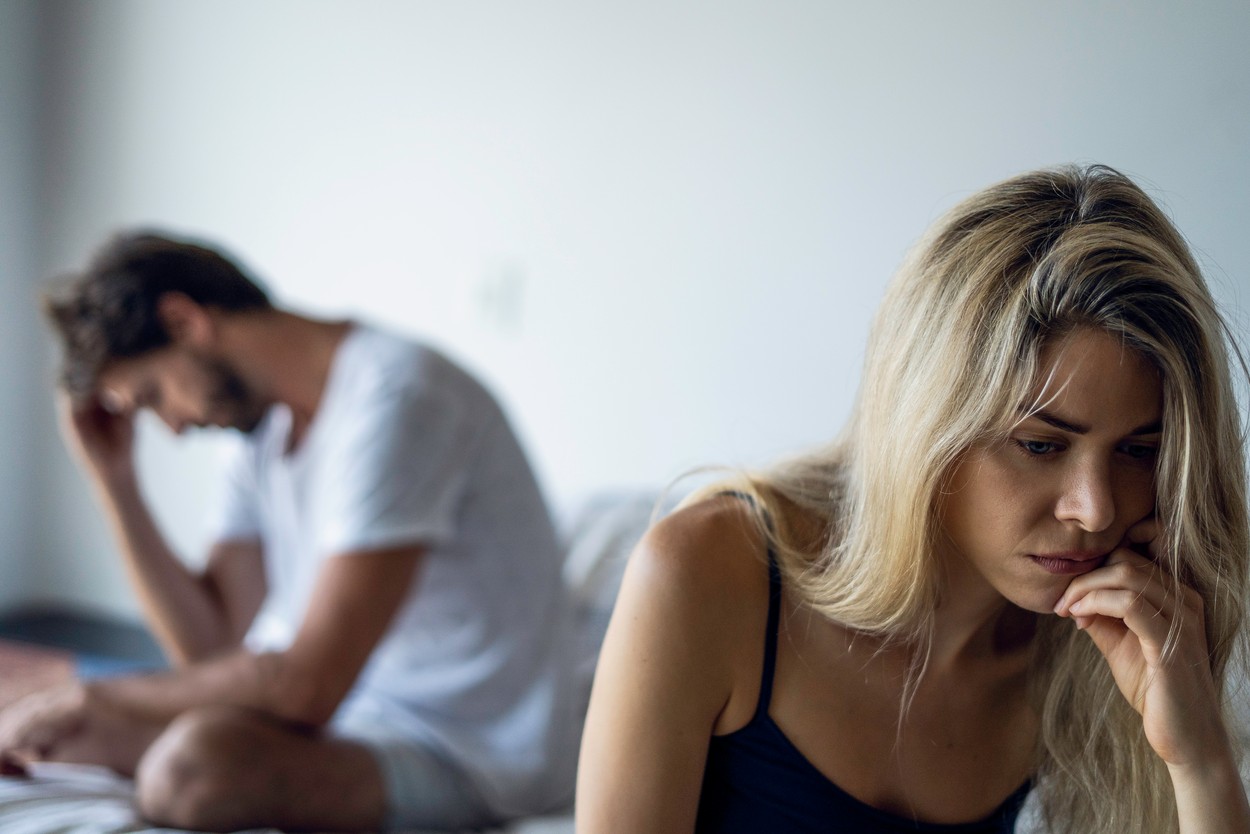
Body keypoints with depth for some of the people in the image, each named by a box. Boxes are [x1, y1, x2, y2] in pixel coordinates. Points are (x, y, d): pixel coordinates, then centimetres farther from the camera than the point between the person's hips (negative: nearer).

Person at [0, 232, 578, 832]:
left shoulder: (394, 398, -21)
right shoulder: (265, 421, 9)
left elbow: (305, 687, -24)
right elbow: (212, 645, 7)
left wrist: (93, 695, -13)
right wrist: (114, 479, 2)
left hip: (469, 756, -8)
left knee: (202, 757, -34)